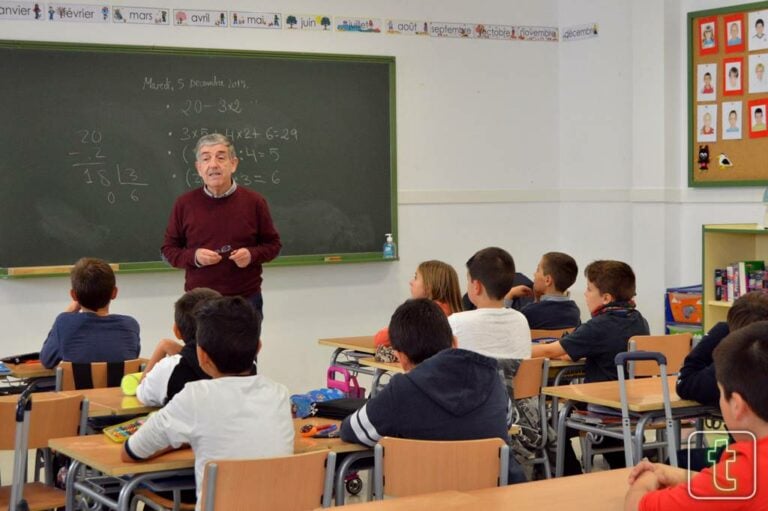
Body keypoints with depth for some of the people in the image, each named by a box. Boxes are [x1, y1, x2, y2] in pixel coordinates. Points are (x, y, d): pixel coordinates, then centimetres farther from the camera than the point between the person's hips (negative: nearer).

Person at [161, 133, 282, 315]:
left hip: (246, 300, 0)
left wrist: (252, 254, -13)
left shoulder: (254, 202, -1)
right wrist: (194, 257, -13)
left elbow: (273, 244, 8)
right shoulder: (184, 204, 0)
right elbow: (169, 249, 7)